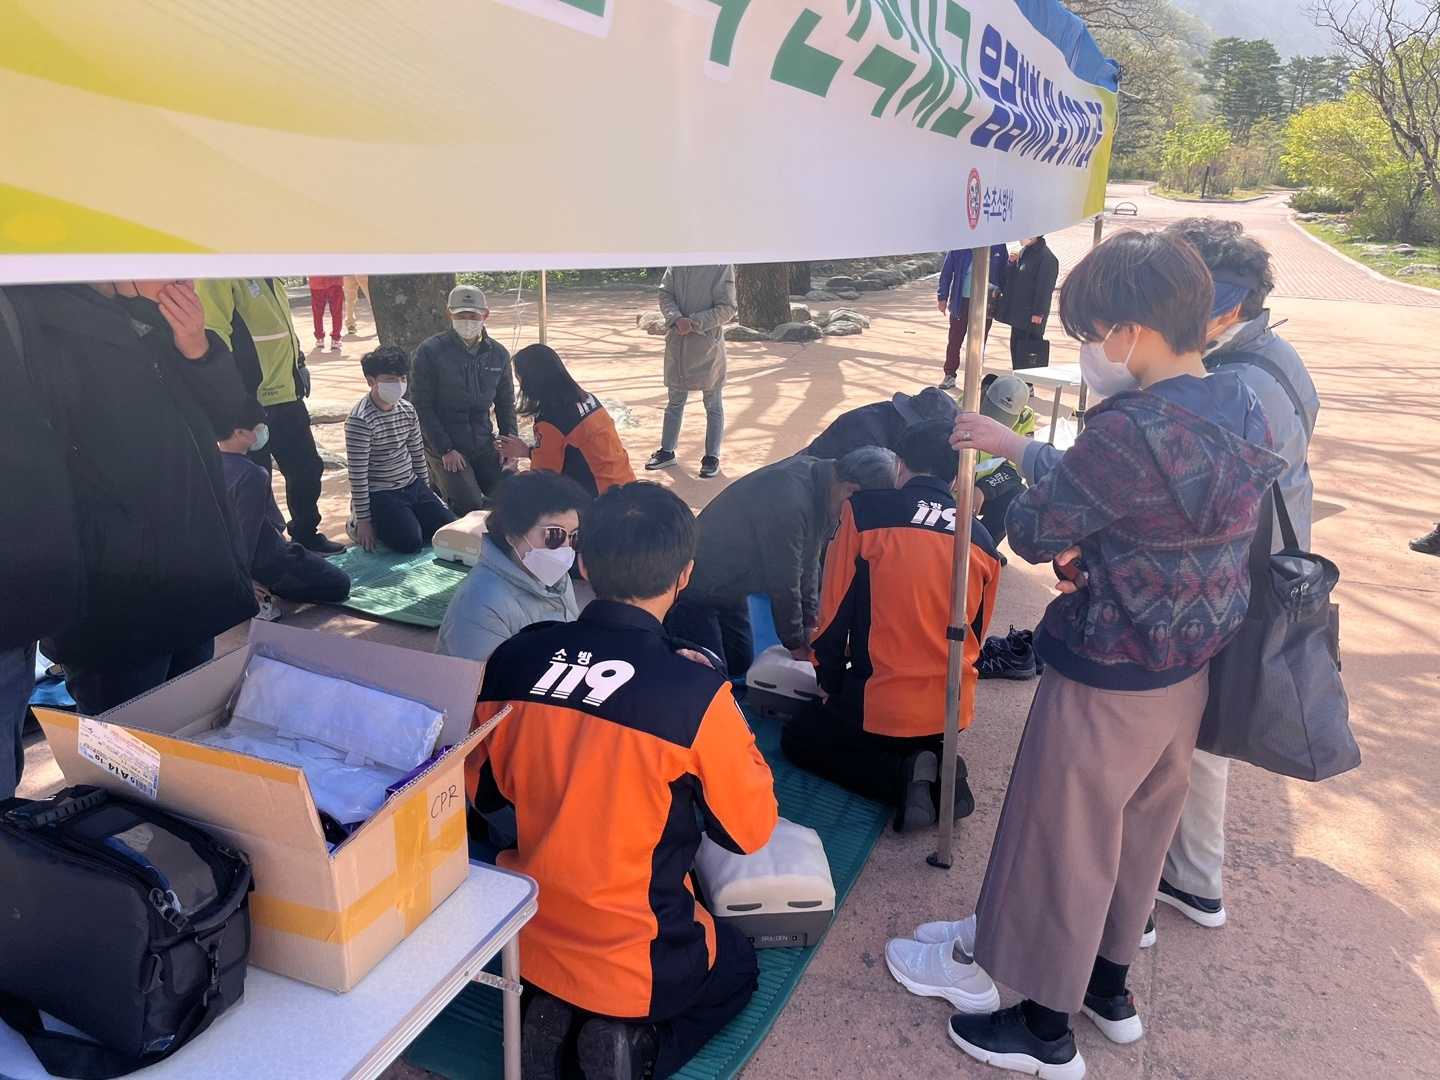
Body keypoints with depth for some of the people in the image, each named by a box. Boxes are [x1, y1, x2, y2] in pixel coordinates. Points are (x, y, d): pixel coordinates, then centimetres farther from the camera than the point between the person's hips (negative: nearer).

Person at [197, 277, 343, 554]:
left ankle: (306, 536, 35)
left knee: (307, 467, 17)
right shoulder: (217, 279, -15)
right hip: (248, 404, -9)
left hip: (287, 396, 9)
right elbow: (213, 336, -22)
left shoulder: (269, 278, 12)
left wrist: (299, 363, 21)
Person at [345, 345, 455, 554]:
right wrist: (363, 520, -16)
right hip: (380, 495, -7)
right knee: (411, 542, -21)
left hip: (412, 486, 7)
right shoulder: (360, 420, -20)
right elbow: (357, 474, -18)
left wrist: (426, 493, 16)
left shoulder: (407, 410, 2)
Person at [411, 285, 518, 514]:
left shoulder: (498, 354, 4)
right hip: (444, 447, -4)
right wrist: (445, 450, -15)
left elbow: (506, 404, 12)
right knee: (471, 509, -15)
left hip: (484, 445, 5)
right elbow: (422, 406, -9)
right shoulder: (430, 351, -9)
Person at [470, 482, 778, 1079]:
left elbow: (484, 794, 4)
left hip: (521, 940, 4)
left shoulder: (511, 661, -12)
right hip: (636, 964, -4)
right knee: (738, 965, 29)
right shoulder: (696, 693, -25)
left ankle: (552, 1015, 8)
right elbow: (750, 830, -9)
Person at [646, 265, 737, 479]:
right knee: (675, 400, 15)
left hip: (708, 343, -4)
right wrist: (676, 319, -16)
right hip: (677, 342, 4)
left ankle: (712, 457, 18)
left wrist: (694, 323, -20)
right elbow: (665, 294, 2)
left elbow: (727, 309, -12)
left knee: (713, 403, 8)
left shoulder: (722, 266, -11)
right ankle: (667, 451, 27)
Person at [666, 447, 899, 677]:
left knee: (740, 667, 14)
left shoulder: (820, 474, -6)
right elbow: (783, 582, -24)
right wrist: (796, 645, -10)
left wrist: (811, 623, 2)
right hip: (695, 589, -9)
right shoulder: (789, 501, -35)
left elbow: (808, 563, 3)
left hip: (729, 587, 9)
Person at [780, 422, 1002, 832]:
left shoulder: (865, 512, -12)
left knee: (798, 739, 20)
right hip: (952, 712, 6)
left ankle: (903, 777, -2)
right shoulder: (981, 540, 2)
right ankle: (939, 776, 4)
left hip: (881, 708, -5)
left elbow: (834, 614, -8)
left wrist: (831, 686, 9)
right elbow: (975, 635, 11)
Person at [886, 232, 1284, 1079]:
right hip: (1193, 665, 9)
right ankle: (1111, 986, 46)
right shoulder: (1243, 407, -1)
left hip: (1110, 678, -9)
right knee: (1141, 833, 25)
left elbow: (1035, 535, -18)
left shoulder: (1127, 431, -29)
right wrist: (1021, 447, 2)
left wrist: (1020, 492, 3)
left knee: (1062, 847, 11)